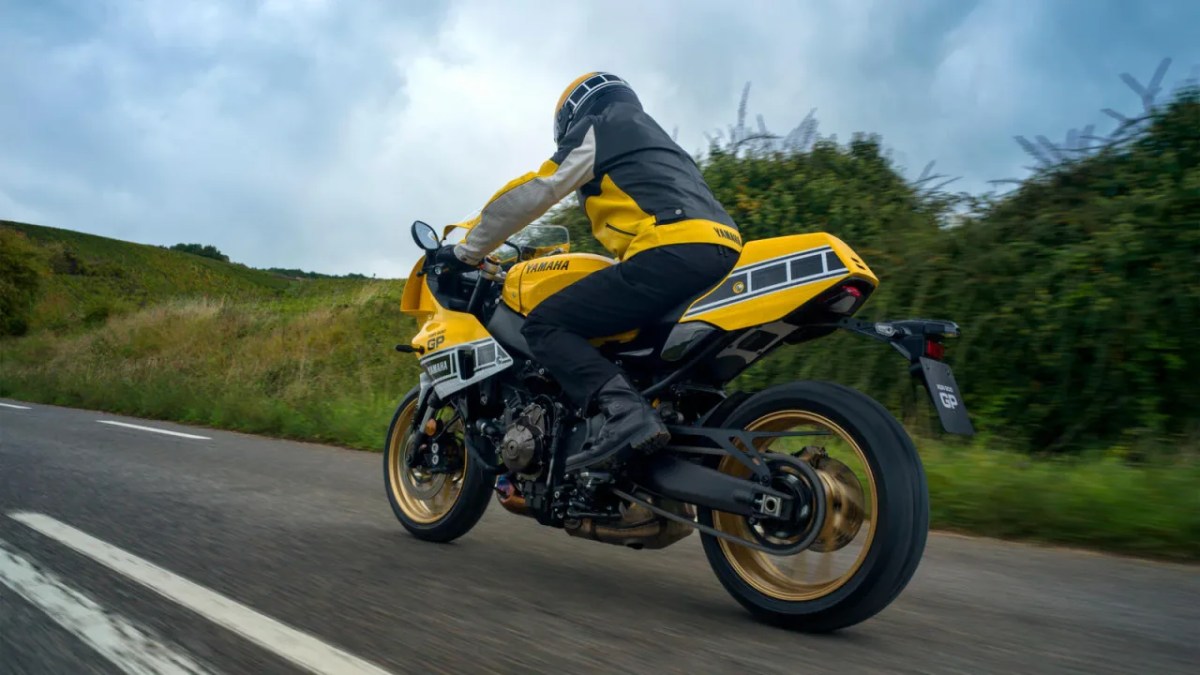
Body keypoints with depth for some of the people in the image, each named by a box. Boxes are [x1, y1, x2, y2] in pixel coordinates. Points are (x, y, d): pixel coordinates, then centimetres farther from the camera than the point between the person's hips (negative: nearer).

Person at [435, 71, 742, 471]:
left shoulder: (597, 128, 13)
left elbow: (532, 193, 9)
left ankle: (627, 413, -30)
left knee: (545, 325, -9)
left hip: (673, 252, -9)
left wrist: (467, 251, 18)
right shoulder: (656, 142, 38)